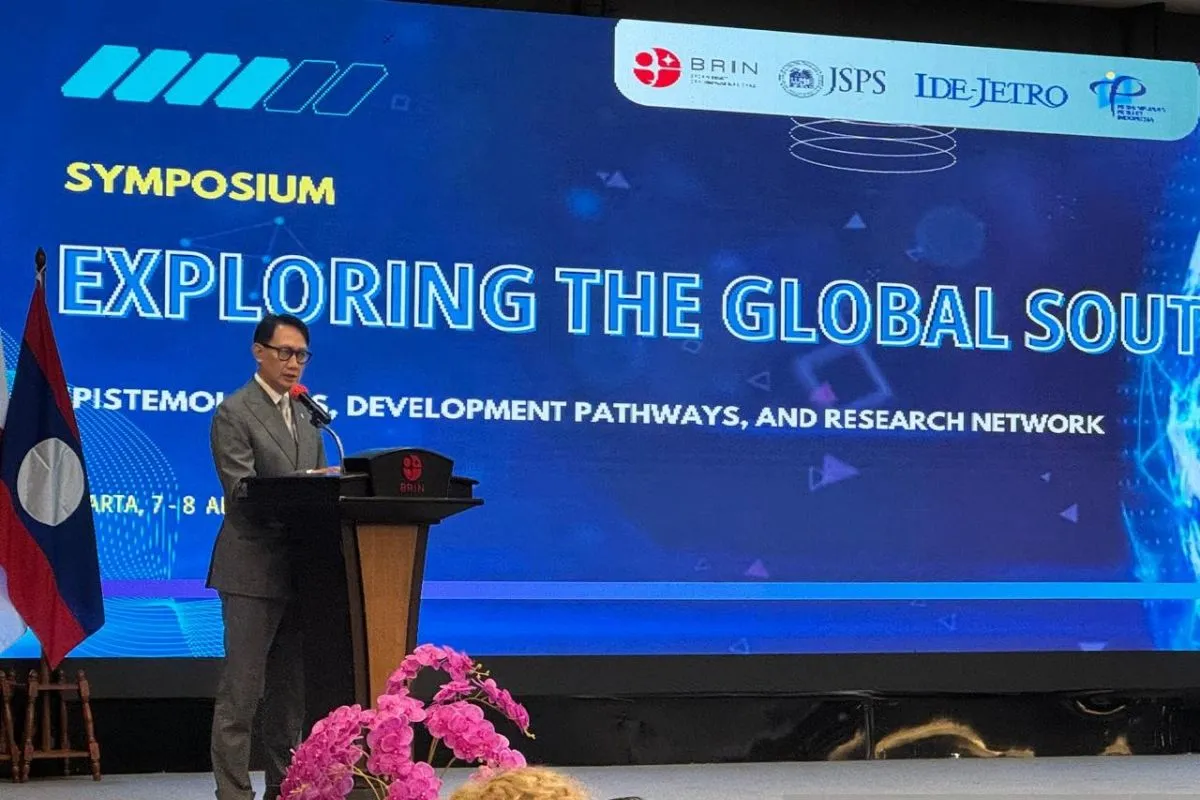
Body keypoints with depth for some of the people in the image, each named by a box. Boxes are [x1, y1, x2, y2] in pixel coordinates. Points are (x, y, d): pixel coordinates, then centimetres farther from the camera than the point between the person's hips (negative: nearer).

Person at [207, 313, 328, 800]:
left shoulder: (306, 416, 18)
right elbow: (241, 491, -15)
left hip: (300, 571, 7)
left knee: (290, 692, 11)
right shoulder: (234, 414, -5)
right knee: (241, 694, -6)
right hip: (253, 571, -7)